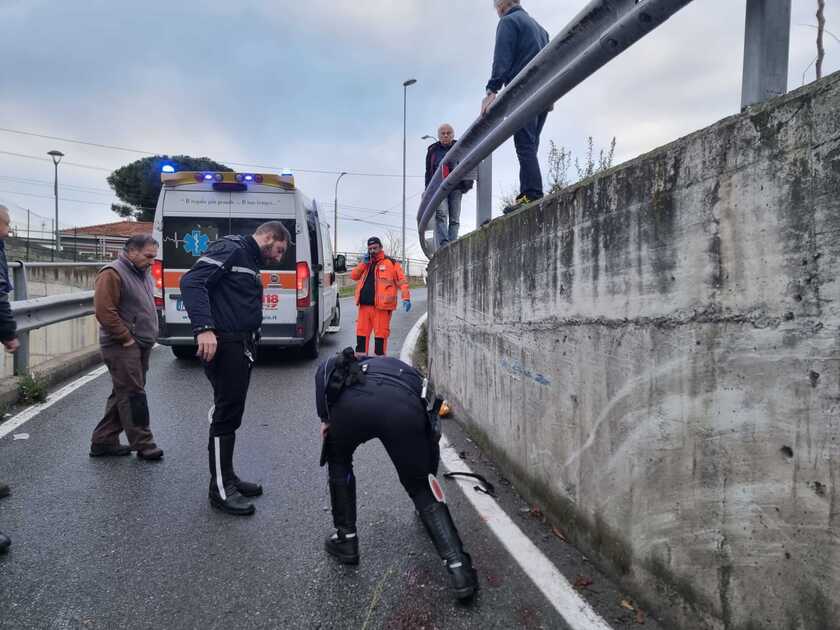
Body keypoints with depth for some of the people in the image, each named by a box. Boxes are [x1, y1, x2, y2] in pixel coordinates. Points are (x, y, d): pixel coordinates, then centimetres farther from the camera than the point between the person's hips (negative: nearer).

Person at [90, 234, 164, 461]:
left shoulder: (143, 273, 16)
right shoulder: (112, 273, -12)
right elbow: (104, 311, -20)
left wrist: (149, 337, 15)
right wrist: (126, 338, -17)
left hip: (141, 346, 9)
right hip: (123, 347, -9)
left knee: (123, 394, 13)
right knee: (133, 395, -5)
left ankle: (104, 442, 22)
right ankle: (143, 444, 1)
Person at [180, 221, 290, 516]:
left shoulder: (251, 261, 20)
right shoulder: (231, 248, -10)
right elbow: (191, 282, -22)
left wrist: (251, 342, 12)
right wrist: (204, 328, -30)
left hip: (242, 346, 10)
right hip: (224, 345, -10)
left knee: (231, 414, 15)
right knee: (225, 415, -4)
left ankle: (227, 477, 27)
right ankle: (220, 490, 7)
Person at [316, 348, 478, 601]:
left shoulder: (358, 363, 42)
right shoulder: (417, 380, 43)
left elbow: (325, 369, 17)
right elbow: (432, 436, 46)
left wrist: (325, 417, 21)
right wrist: (428, 474, 60)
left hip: (353, 401, 0)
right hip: (406, 409, 1)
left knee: (338, 462, 32)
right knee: (422, 488, 20)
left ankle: (345, 540, 34)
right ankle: (458, 567, 10)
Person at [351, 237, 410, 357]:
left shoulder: (391, 262, 2)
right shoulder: (365, 263, 21)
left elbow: (401, 281, -2)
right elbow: (353, 276, 14)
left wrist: (406, 298, -13)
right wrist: (363, 263, 2)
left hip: (381, 306, -5)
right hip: (364, 305, 6)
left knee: (380, 333, -2)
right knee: (362, 331, 9)